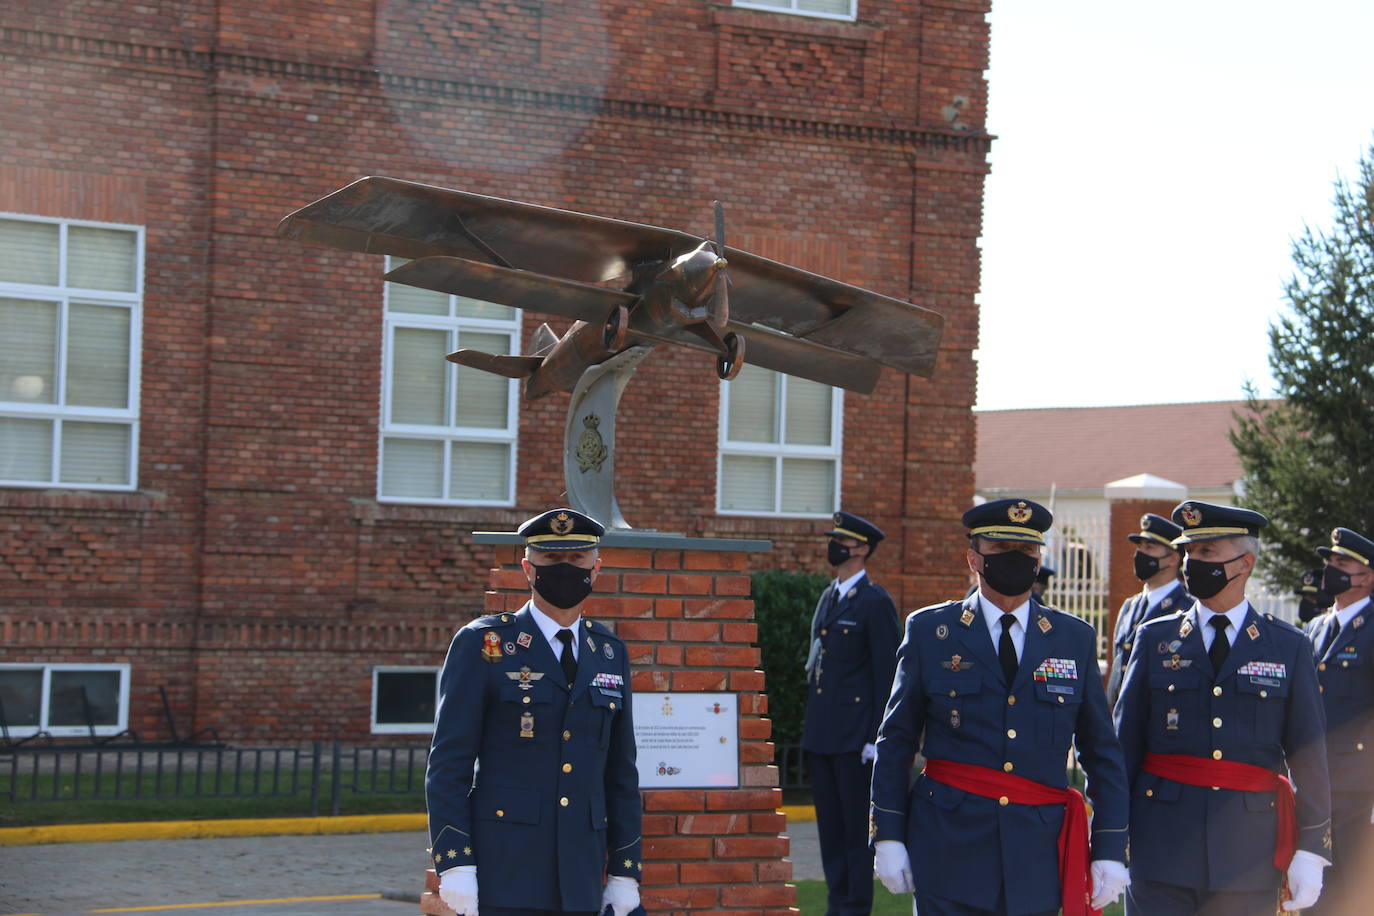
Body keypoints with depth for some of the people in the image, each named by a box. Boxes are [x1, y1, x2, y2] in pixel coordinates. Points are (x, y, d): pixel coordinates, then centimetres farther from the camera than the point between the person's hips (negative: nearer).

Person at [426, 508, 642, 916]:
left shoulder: (610, 653, 13)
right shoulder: (482, 645, -2)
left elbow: (621, 772, 14)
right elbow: (448, 763, -5)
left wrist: (625, 873, 10)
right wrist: (453, 864, -13)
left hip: (580, 881, 5)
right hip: (501, 877, -4)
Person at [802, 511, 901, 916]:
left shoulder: (875, 602, -9)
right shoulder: (827, 598, 16)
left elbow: (886, 674, -11)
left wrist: (876, 738, -14)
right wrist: (809, 723, 16)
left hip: (854, 734, -8)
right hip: (821, 732, 8)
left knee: (857, 825, -2)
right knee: (829, 824, 11)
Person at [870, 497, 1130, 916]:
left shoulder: (1075, 639, 7)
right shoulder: (929, 631, 4)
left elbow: (1102, 753, 8)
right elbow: (896, 741, 5)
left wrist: (1110, 850, 2)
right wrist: (888, 836, -1)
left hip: (1037, 856, 1)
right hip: (950, 848, -1)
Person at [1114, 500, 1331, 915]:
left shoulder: (1288, 647, 5)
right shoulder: (1155, 639, 7)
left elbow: (1309, 755, 4)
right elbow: (1125, 742, 7)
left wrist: (1311, 850, -1)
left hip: (1249, 848, 0)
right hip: (1161, 844, 0)